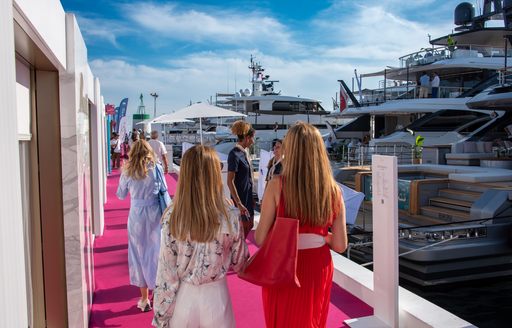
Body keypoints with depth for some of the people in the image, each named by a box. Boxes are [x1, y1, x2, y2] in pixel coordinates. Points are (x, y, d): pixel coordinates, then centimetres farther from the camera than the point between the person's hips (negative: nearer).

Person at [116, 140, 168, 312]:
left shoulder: (128, 171, -3)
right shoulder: (156, 167, -4)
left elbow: (121, 195, 8)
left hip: (136, 214, 0)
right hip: (155, 213, 0)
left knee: (139, 253, 12)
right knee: (156, 252, 11)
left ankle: (144, 298, 20)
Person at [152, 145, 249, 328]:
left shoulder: (172, 219, -16)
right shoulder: (231, 216, -16)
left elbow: (166, 272, -10)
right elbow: (238, 264, -3)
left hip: (182, 298, 0)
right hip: (216, 298, 0)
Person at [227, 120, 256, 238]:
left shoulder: (244, 152, 7)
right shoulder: (234, 154, -19)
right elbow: (230, 181, -21)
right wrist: (239, 203, -22)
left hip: (247, 196, 9)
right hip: (240, 197, -9)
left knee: (249, 224, 18)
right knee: (241, 227, 2)